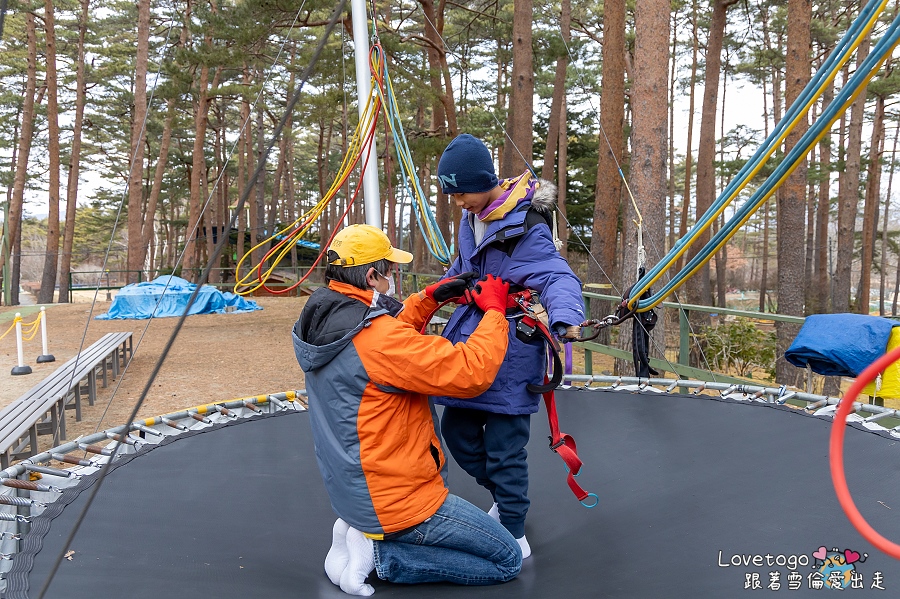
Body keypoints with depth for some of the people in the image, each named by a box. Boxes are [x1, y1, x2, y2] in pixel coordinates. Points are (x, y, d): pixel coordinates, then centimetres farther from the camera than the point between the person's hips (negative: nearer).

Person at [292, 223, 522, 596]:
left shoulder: (324, 322, 0)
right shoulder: (376, 336, -28)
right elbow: (471, 373, -29)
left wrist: (429, 299, 5)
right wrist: (494, 310, -15)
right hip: (396, 500, -9)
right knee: (508, 560, 4)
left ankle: (360, 532, 11)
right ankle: (377, 553, -3)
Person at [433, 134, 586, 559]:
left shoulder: (525, 228, -17)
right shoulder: (472, 217, 8)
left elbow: (557, 277, -28)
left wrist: (564, 317, -48)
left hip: (510, 351, -8)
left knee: (503, 446, -2)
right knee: (457, 429, 13)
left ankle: (513, 534, 17)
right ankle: (504, 497, 37)